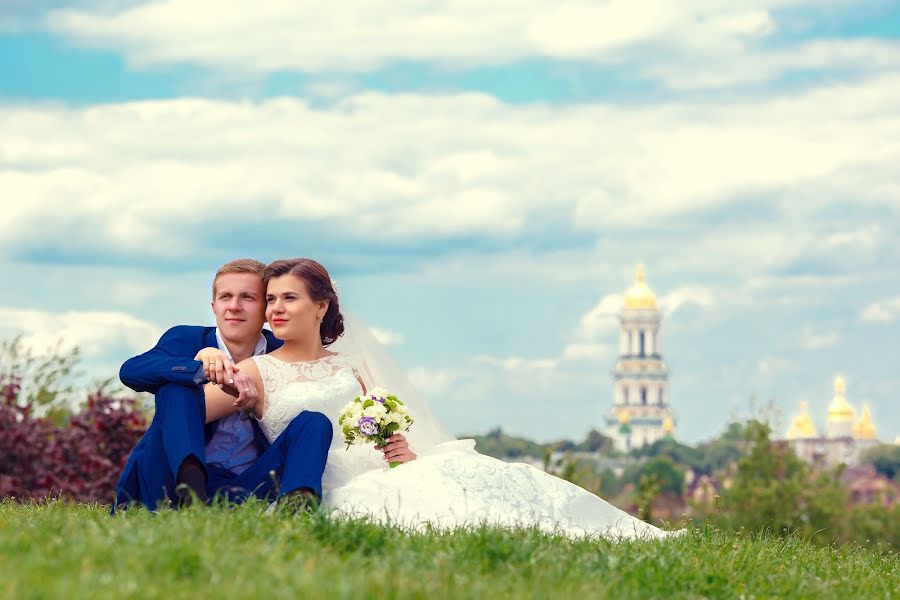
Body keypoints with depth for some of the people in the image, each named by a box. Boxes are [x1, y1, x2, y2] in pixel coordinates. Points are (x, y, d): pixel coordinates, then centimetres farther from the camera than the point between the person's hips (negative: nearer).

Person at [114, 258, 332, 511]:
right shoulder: (185, 339, 4)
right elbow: (130, 371, -17)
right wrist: (202, 368, -32)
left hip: (251, 488, 2)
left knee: (315, 422, -17)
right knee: (176, 387, -21)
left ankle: (298, 501, -49)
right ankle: (190, 480, -47)